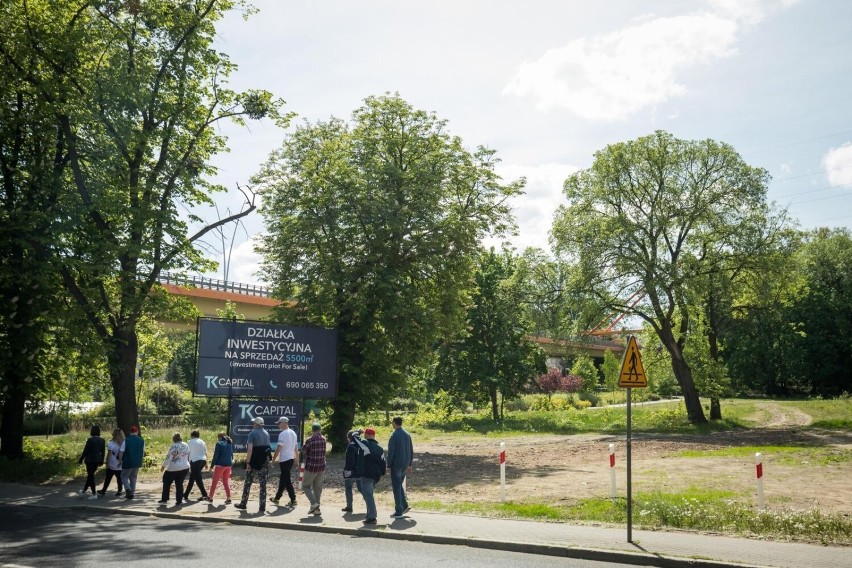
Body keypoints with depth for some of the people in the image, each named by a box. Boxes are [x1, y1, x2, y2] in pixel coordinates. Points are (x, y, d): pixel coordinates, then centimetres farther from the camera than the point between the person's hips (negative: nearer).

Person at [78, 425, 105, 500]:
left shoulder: (90, 440, -15)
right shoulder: (102, 440, 3)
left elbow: (85, 451, -11)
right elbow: (103, 452, 8)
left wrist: (80, 460, -1)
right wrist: (101, 461, 19)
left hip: (90, 460, -6)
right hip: (97, 460, 6)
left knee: (91, 476, 1)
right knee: (90, 475, 20)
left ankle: (94, 494, -1)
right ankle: (84, 490, 35)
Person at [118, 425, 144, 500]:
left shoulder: (126, 440, -11)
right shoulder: (142, 440, 2)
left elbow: (121, 452, -12)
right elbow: (143, 452, 9)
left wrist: (120, 461, 0)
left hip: (128, 463, -4)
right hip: (137, 463, 4)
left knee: (124, 476, 11)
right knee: (133, 477, 15)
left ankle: (128, 489, -12)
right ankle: (132, 494, 15)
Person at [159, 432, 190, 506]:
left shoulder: (174, 447, -15)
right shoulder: (186, 446, 5)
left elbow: (168, 457, -13)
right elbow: (188, 457, 13)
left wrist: (163, 466, -4)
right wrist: (187, 464, 24)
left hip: (173, 469, -5)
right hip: (185, 468, 5)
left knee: (166, 483, 12)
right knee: (179, 484, 10)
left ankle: (164, 499, 15)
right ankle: (179, 501, 5)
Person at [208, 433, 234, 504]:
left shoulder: (219, 443, -8)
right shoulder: (230, 443, 10)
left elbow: (216, 455, -10)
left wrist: (212, 465, -5)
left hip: (220, 464, -6)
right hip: (228, 465, 6)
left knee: (214, 482, 7)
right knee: (226, 482, 11)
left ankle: (210, 497, 14)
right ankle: (228, 498, 5)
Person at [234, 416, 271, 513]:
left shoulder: (252, 434, -10)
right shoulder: (266, 434, 9)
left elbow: (250, 449, -19)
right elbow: (267, 447, 12)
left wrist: (247, 462, -16)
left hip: (254, 463, -4)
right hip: (264, 463, 4)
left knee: (247, 483, 11)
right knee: (263, 484, 4)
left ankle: (243, 504, 20)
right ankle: (262, 507, 1)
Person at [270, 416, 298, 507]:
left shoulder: (283, 434, -16)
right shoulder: (293, 433, 12)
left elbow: (278, 448, -18)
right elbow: (295, 447, 18)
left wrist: (273, 459, -12)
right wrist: (295, 457, 24)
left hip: (284, 459, -9)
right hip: (291, 458, 9)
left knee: (286, 480, -6)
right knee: (283, 479, 17)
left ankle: (293, 500, -9)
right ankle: (277, 498, 28)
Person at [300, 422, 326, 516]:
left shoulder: (309, 440, -14)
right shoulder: (323, 439, 2)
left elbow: (303, 451, -8)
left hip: (311, 467, -5)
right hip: (321, 467, 5)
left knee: (306, 486, 9)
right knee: (318, 488, 12)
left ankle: (314, 503, -7)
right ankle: (317, 509, 11)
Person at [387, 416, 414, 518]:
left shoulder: (394, 436, -14)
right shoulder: (407, 435, 6)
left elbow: (390, 452, -15)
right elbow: (411, 451, 11)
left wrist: (388, 465, -7)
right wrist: (410, 464, 18)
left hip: (396, 465, -7)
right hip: (405, 465, 7)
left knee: (396, 487, 1)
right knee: (400, 485, 22)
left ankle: (399, 511, 2)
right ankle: (404, 505, 13)